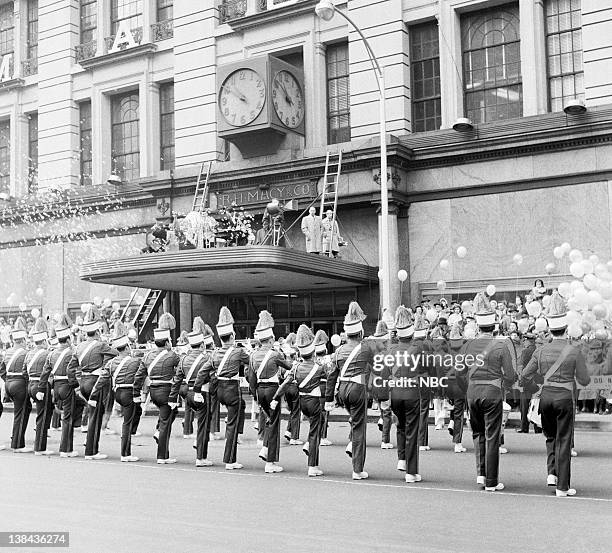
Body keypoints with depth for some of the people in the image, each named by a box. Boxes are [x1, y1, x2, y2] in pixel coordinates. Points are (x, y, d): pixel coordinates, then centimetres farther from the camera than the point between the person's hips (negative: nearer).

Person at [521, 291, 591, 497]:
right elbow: (584, 381, -3)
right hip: (565, 397, -3)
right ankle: (562, 487, 8)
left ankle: (552, 473, 11)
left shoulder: (541, 351, 0)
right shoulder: (574, 351, -9)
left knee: (551, 436, 24)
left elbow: (525, 376, 4)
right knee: (564, 441, 4)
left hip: (546, 396, 3)